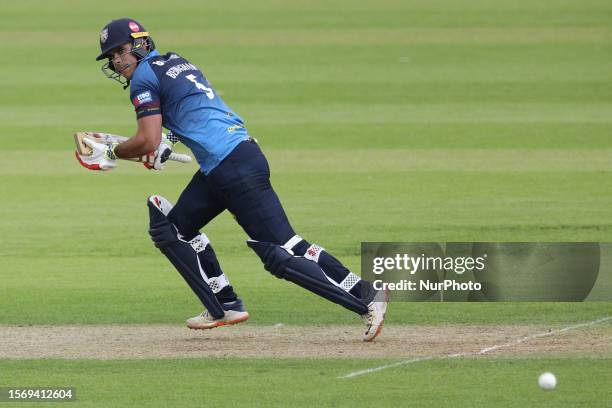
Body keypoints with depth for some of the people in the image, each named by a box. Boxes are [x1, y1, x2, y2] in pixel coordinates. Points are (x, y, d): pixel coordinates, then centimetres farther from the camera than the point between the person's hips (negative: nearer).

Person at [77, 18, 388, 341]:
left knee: (281, 252, -11)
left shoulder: (144, 77, -4)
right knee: (172, 228, 18)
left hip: (234, 168, -10)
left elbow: (147, 142, -12)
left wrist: (111, 152, 4)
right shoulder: (174, 62, 23)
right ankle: (226, 307, 16)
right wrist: (168, 141, 23)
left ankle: (366, 297, -14)